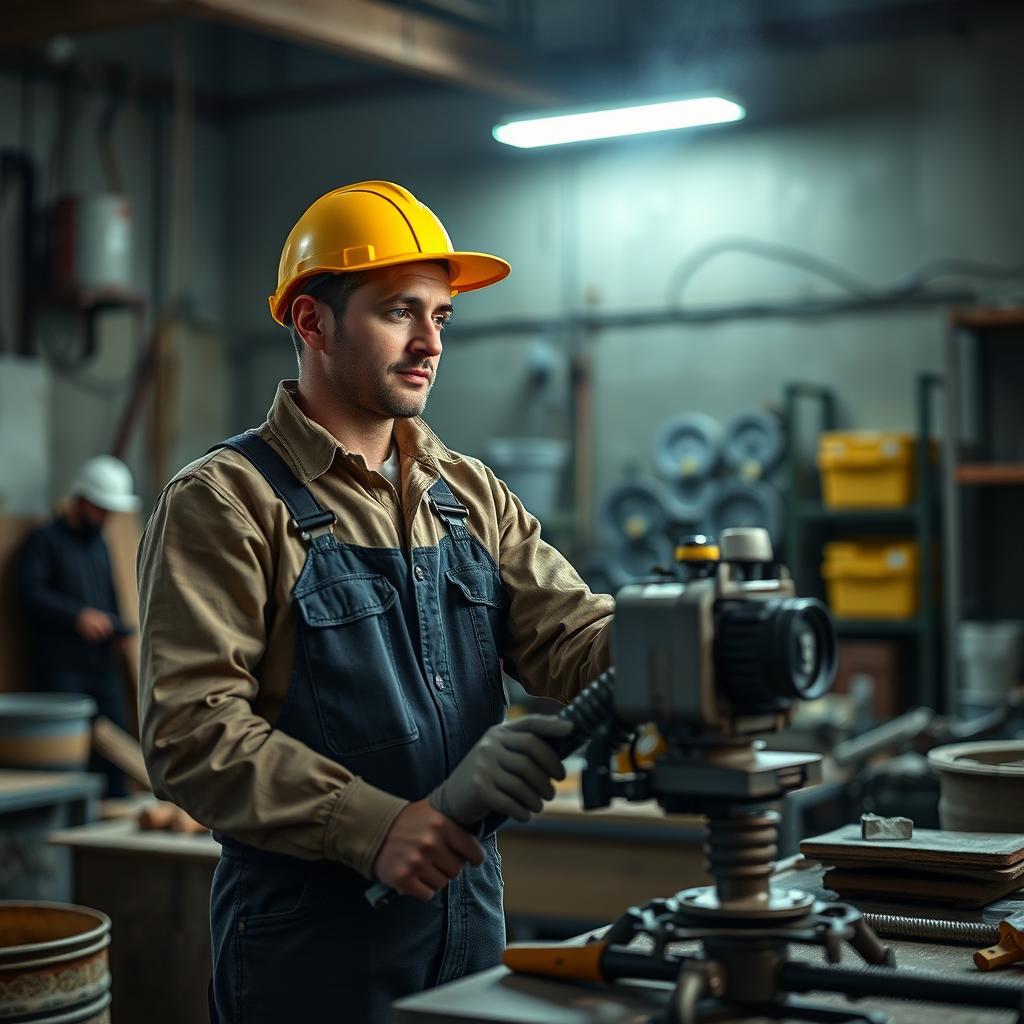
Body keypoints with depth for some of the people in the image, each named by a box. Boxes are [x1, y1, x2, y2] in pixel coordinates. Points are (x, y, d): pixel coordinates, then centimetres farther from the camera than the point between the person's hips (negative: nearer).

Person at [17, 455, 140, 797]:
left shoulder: (99, 542, 22)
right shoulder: (43, 540, 1)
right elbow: (29, 591, -13)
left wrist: (118, 627, 8)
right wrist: (78, 615, -23)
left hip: (103, 662, 6)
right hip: (61, 665, -6)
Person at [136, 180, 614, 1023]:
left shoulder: (471, 496, 11)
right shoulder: (223, 503, -8)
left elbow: (569, 636, 0)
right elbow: (192, 728, -16)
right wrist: (371, 826, -25)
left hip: (468, 915, 6)